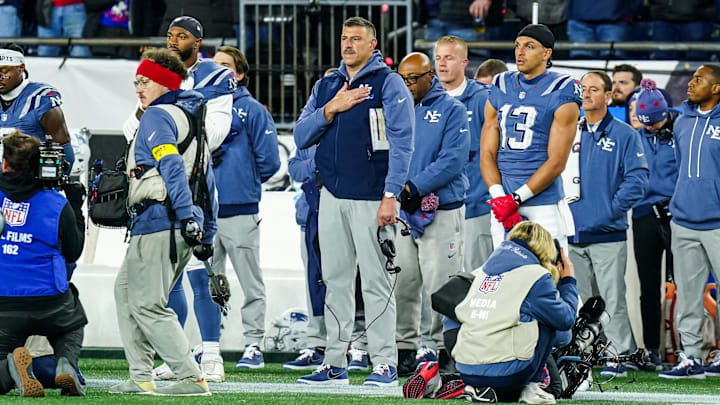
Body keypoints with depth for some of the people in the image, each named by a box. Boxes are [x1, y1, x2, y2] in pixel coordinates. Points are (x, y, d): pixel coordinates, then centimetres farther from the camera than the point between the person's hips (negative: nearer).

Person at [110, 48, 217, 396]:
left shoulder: (157, 116, -7)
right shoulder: (191, 118, 22)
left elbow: (172, 165, -21)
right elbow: (207, 181, 23)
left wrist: (185, 215, -29)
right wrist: (206, 232, 24)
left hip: (158, 222, -10)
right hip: (187, 226, 10)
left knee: (146, 305, -8)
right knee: (125, 290, 19)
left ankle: (191, 378, -12)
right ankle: (141, 377, 15)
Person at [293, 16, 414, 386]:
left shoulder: (388, 84, -3)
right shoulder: (326, 86, 15)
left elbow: (401, 143, -10)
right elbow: (301, 136, 8)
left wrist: (390, 196, -18)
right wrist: (331, 109, -8)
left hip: (372, 197, -6)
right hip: (332, 196, 6)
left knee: (376, 280, -7)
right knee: (336, 279, 8)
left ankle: (384, 363, -5)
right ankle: (334, 363, 13)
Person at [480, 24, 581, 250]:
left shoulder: (561, 94, -3)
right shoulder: (500, 91, 13)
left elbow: (556, 162, -8)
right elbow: (487, 153, 9)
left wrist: (516, 199, -14)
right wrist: (499, 198, -8)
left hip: (544, 207, -4)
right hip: (503, 206, 4)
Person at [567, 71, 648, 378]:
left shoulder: (624, 135, 1)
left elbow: (637, 180, -5)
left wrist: (609, 210, -10)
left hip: (608, 234, -4)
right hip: (572, 233, 4)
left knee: (612, 298, -6)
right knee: (577, 300, 7)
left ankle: (619, 355, -1)